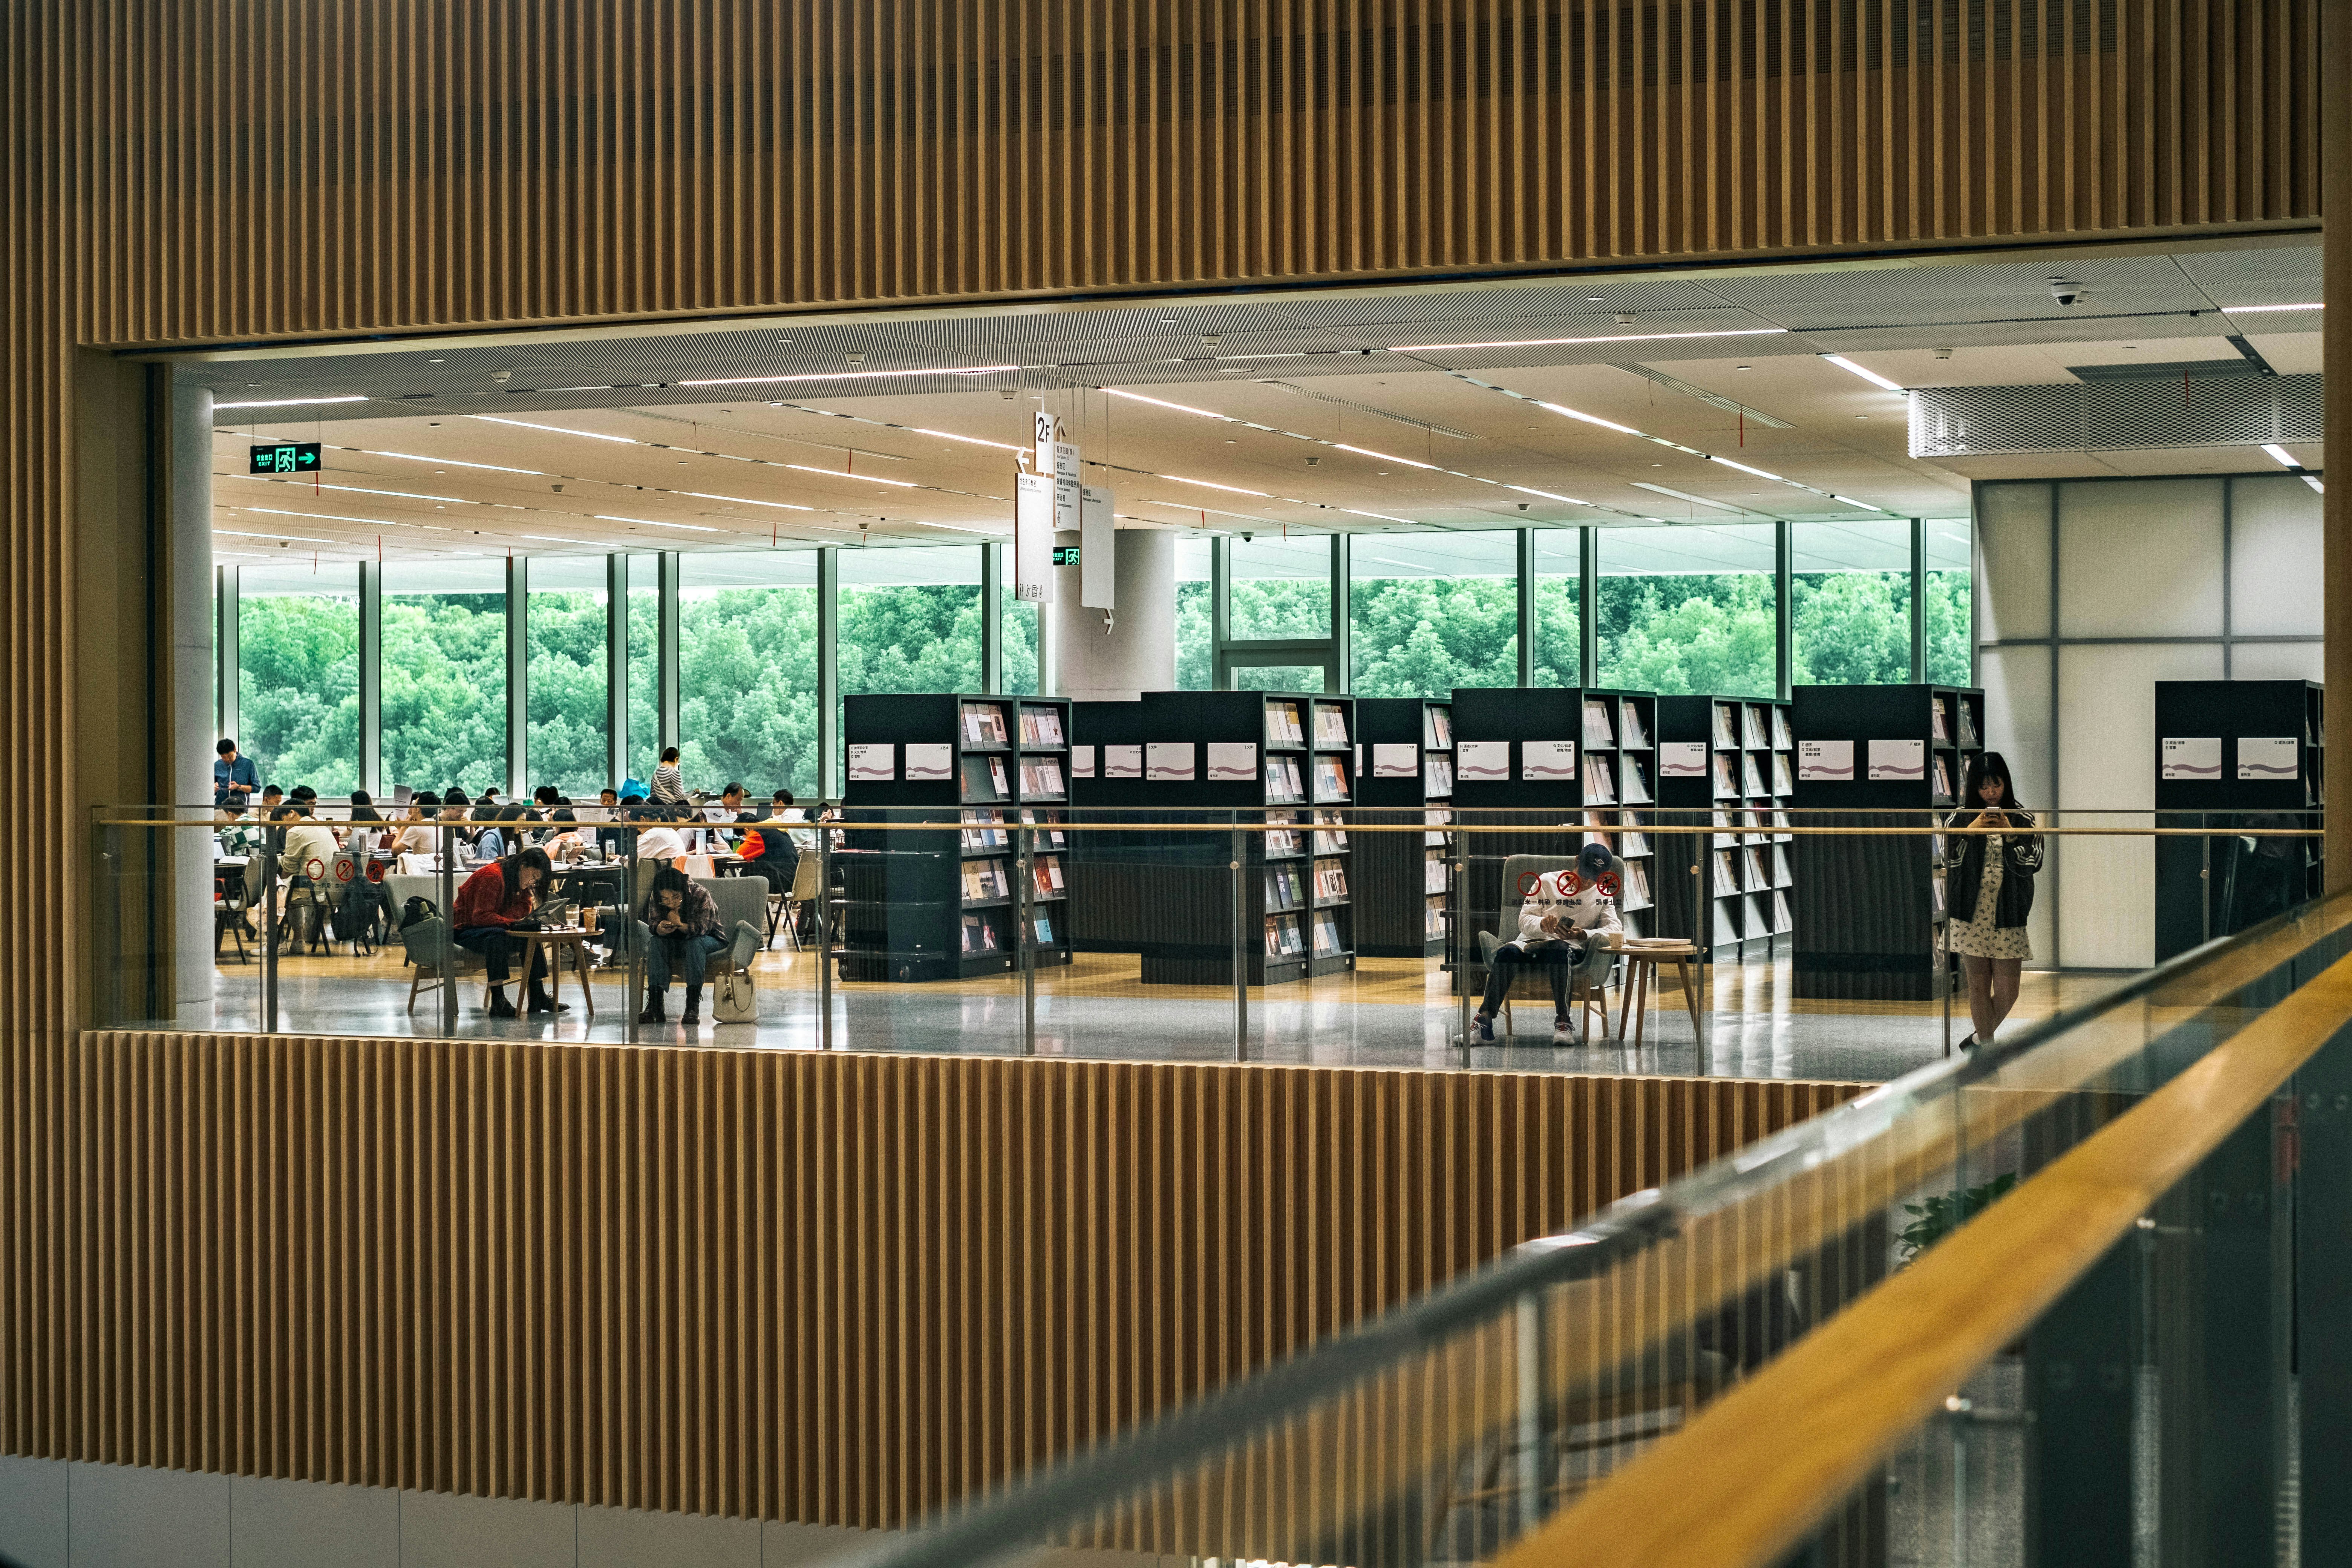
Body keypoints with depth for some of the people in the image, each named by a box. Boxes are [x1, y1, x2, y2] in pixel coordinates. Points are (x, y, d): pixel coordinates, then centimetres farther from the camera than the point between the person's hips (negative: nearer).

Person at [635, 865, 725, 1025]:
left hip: (709, 939, -4)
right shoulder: (655, 898, -16)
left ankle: (693, 1006, -38)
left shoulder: (701, 896, -27)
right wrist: (660, 929, -40)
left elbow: (702, 928, -29)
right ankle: (654, 1004, -31)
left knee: (694, 943, -36)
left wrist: (680, 925, -46)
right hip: (675, 941, 4)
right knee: (656, 942, -25)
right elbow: (653, 924, -15)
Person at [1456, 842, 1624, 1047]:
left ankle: (1564, 1022, -38)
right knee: (1507, 952, -33)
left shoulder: (1602, 894, 14)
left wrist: (1583, 934, -20)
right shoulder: (1547, 882, 10)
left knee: (1559, 951, -39)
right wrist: (1542, 924, -22)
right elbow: (1524, 921, 3)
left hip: (1573, 948, -1)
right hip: (1531, 944, 1)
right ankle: (1484, 1025, -37)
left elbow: (1614, 929, -1)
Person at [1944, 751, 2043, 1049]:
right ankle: (1988, 1047, 13)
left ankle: (1981, 1039, 24)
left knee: (2007, 992, 0)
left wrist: (2009, 834, -14)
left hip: (2009, 915, 0)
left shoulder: (2023, 820, 4)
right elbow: (1949, 859, -3)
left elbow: (2031, 864, -3)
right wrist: (1972, 830, -12)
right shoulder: (1960, 818, 5)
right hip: (1971, 915, 0)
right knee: (1978, 987, 3)